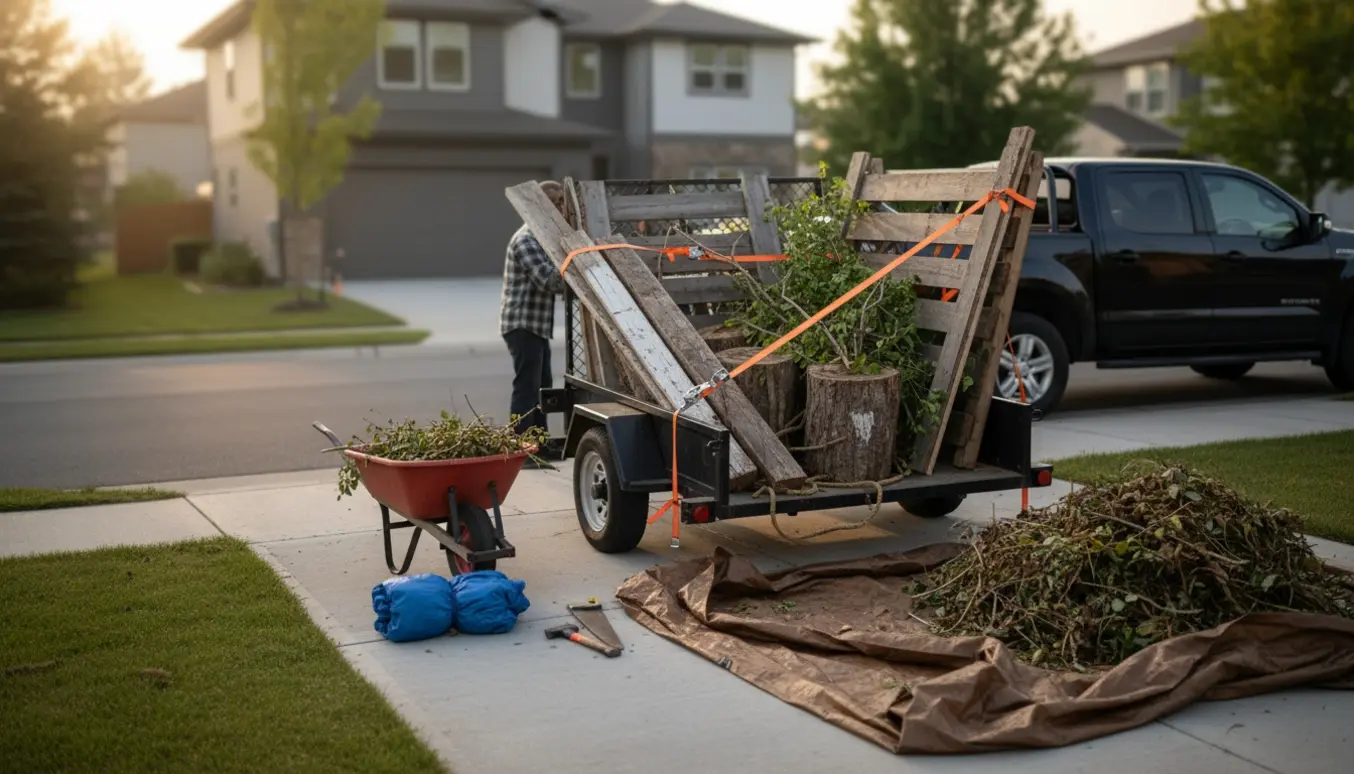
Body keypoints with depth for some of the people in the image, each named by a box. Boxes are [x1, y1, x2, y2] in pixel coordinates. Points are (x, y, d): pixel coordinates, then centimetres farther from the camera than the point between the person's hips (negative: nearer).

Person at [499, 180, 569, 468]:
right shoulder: (527, 239, -16)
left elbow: (554, 279, 13)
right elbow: (551, 280, -26)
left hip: (536, 324, 10)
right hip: (523, 323, -10)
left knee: (541, 385, 15)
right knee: (527, 386, -9)